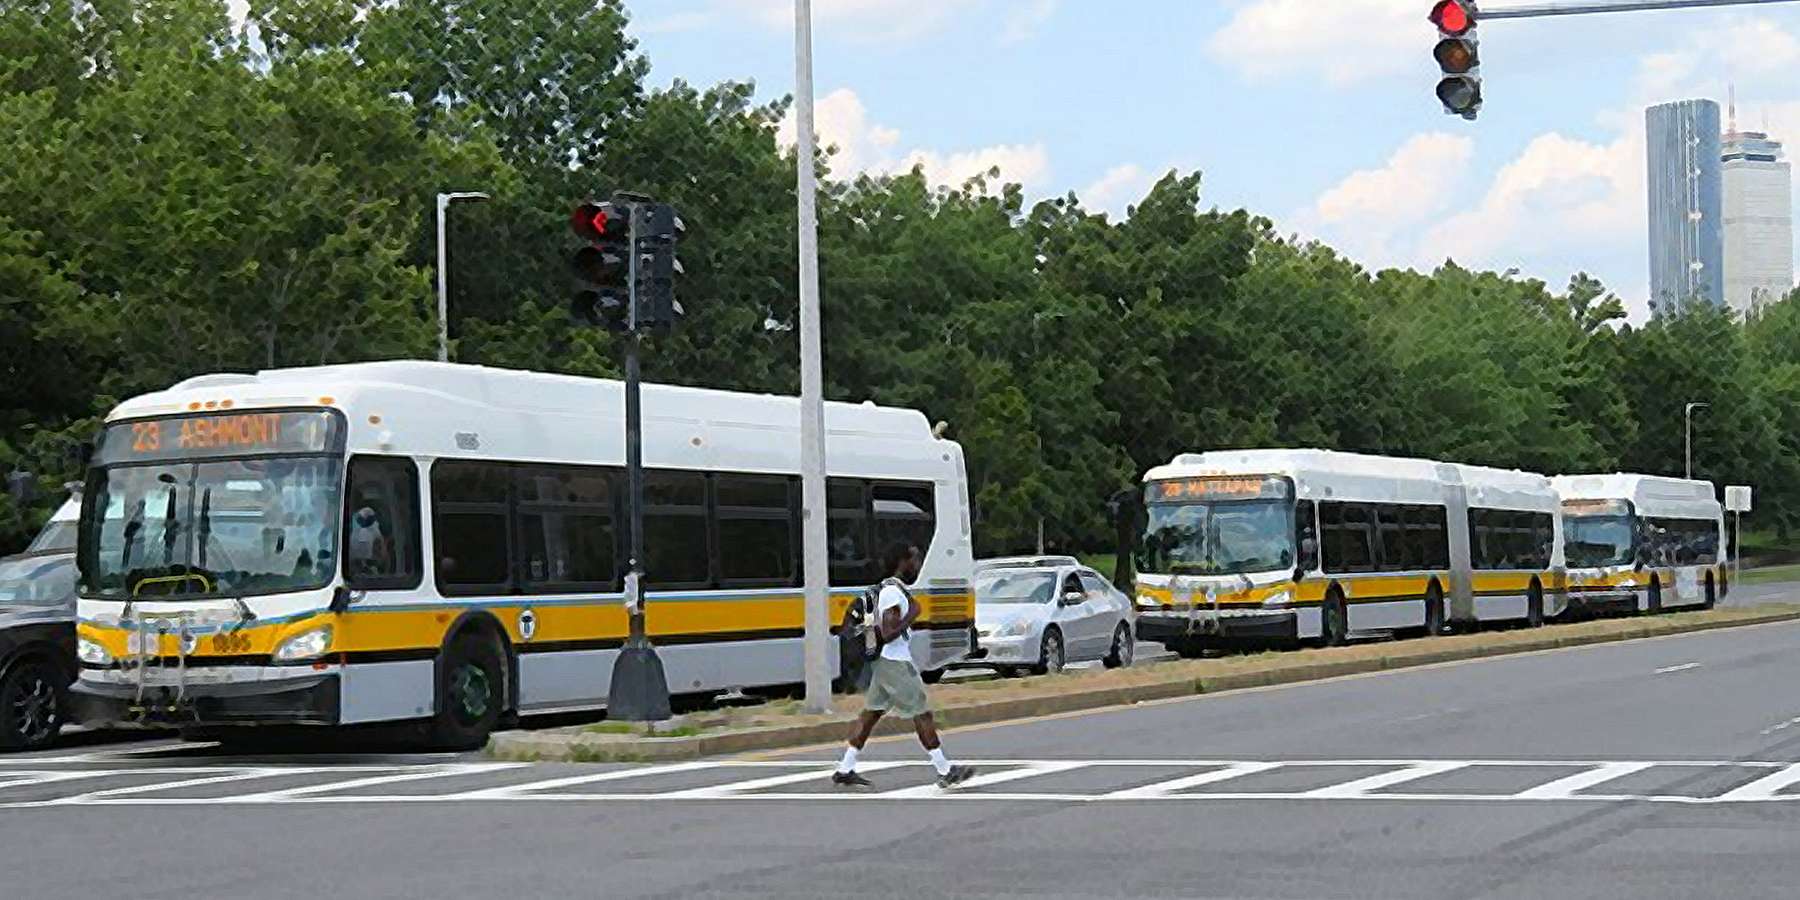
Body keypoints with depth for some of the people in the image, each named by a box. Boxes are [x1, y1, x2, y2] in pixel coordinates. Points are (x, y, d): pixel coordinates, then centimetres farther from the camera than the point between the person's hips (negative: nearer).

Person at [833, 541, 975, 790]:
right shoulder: (894, 593, -19)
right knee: (922, 715, -3)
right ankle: (945, 772, 2)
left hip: (884, 663, 10)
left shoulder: (888, 589, 13)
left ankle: (845, 771, 12)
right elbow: (888, 634, -25)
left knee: (871, 714, 11)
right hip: (896, 664, -10)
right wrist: (911, 615, -18)